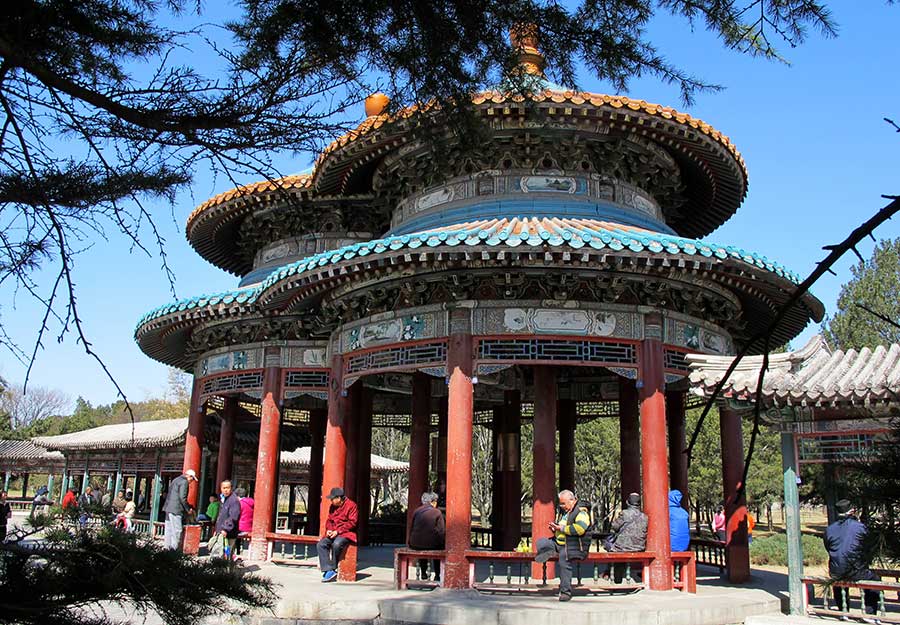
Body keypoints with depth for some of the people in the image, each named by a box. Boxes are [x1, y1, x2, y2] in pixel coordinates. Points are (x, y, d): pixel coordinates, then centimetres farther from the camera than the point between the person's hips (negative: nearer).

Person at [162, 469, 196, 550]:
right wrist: (188, 509, -6)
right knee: (177, 530, -9)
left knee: (169, 530, 11)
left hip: (168, 508, 10)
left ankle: (168, 548, 14)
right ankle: (175, 549, -11)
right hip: (176, 509, -10)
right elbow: (182, 497, -17)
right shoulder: (184, 482, -9)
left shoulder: (176, 480, 21)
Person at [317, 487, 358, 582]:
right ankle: (328, 570, -26)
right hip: (333, 533, 7)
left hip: (346, 533, -7)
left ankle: (332, 570, -17)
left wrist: (338, 531, -17)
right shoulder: (332, 507, 16)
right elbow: (329, 520, 21)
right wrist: (329, 530, -2)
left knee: (336, 544, -36)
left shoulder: (351, 505, -7)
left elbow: (352, 523, -13)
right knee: (320, 544, -20)